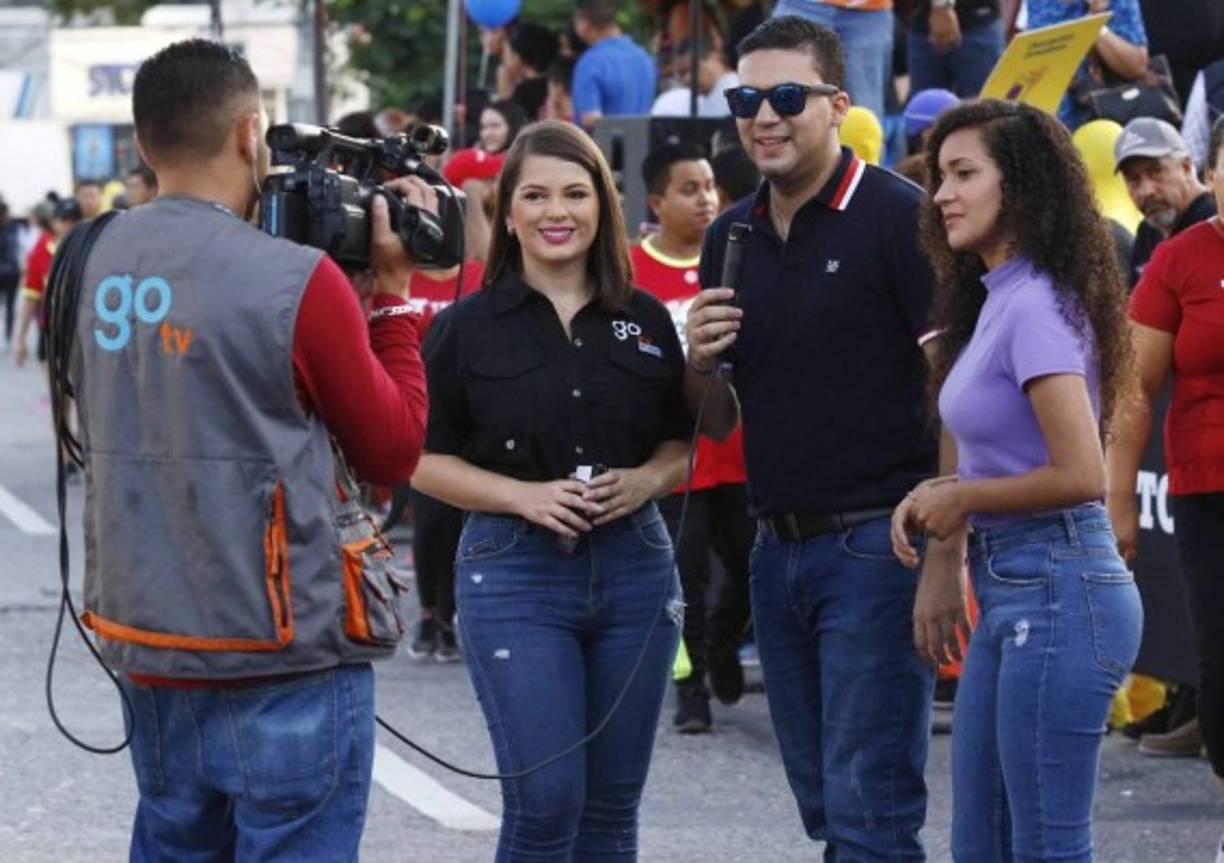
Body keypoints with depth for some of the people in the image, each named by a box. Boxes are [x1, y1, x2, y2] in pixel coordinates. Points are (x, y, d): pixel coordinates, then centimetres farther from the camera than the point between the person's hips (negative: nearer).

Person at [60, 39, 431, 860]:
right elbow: (395, 450, -5)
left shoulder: (100, 266, 3)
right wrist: (394, 291, 4)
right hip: (286, 664, -6)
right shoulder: (294, 282, -16)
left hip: (148, 652, 6)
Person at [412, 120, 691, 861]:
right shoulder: (467, 328, -2)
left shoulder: (646, 321, 7)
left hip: (635, 569, 3)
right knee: (546, 800, -10)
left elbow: (685, 446, 13)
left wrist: (648, 480, -9)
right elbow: (425, 462, -1)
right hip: (515, 575, -3)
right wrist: (523, 496, -16)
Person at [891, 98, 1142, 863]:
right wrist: (936, 497, 4)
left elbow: (1080, 475, -23)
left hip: (1058, 593, -10)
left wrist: (961, 499, -10)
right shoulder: (995, 299, 13)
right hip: (1008, 591, 10)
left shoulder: (1035, 306, -16)